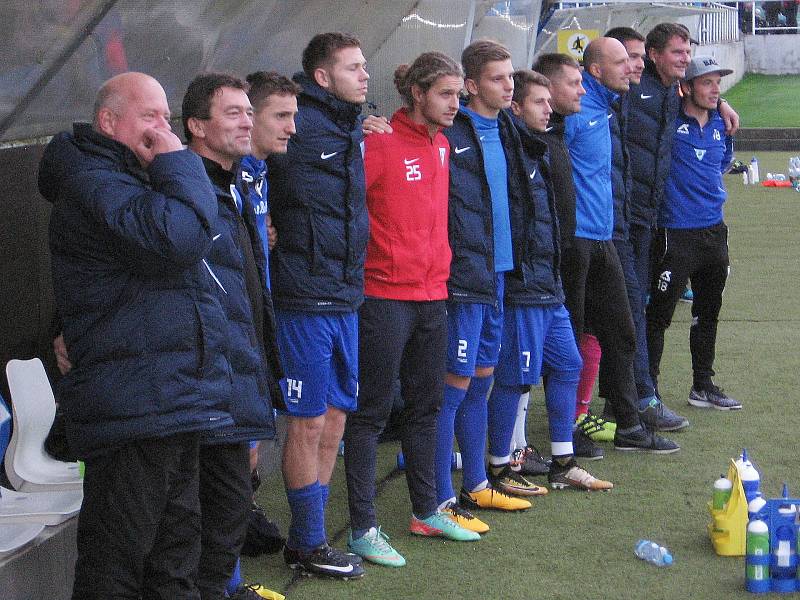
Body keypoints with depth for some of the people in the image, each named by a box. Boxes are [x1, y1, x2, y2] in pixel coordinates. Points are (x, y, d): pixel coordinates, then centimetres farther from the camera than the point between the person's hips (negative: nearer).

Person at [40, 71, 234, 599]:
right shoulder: (92, 182, -12)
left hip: (173, 405, 11)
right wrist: (178, 163, -13)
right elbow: (176, 238, -26)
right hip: (135, 410, -11)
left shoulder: (130, 180, 23)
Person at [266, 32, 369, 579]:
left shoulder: (352, 128, 12)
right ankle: (309, 544, 11)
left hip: (345, 297, 8)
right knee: (309, 421, 0)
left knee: (335, 416, 12)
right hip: (305, 298, -8)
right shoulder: (298, 126, -13)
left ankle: (308, 535, 23)